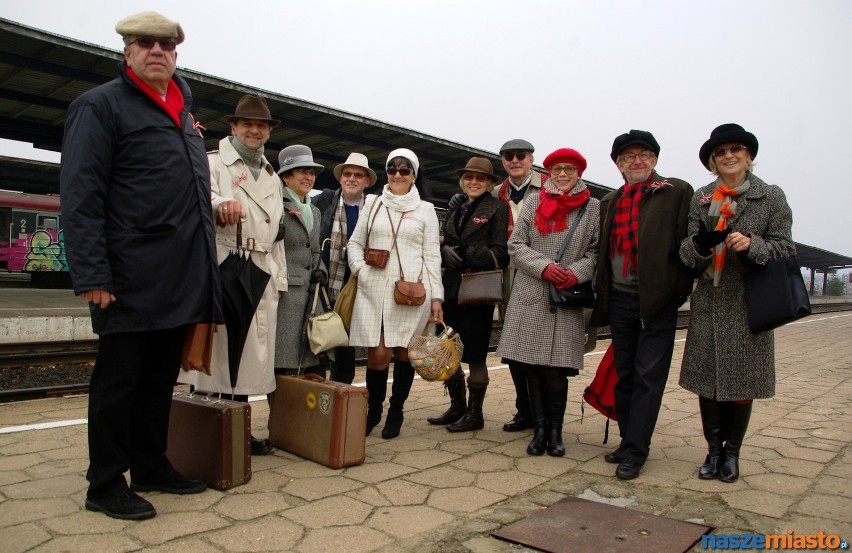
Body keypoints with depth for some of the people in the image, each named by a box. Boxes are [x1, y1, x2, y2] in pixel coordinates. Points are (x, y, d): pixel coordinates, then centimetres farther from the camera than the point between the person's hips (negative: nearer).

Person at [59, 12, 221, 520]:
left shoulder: (184, 105, 18)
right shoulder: (100, 105, -4)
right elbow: (80, 197, -12)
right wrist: (91, 277, -18)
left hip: (184, 281, 7)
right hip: (133, 281, -7)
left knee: (163, 376, 15)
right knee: (119, 379, 4)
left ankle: (152, 466, 30)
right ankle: (106, 486, 17)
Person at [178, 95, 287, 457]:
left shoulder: (272, 177, 23)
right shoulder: (213, 163, 5)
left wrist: (280, 277, 16)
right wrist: (220, 205, -39)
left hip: (262, 275, 6)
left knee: (251, 354, 6)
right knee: (217, 350, -3)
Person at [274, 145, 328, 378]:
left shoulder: (314, 212, 20)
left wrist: (321, 271, 9)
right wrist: (274, 235, -22)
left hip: (310, 295, 7)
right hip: (284, 294, -7)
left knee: (316, 363, 5)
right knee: (284, 367, -5)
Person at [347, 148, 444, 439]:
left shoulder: (425, 210, 9)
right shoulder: (373, 203, 13)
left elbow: (432, 256, 6)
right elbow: (355, 243, 16)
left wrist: (436, 297, 0)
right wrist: (360, 270, -2)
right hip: (374, 289, 1)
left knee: (404, 351, 4)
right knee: (378, 353, -6)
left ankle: (396, 412, 20)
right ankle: (373, 410, 16)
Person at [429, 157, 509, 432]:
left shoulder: (497, 208, -2)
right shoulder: (456, 210, 19)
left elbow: (500, 253, -9)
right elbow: (444, 244, 17)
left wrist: (463, 253, -17)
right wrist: (446, 251, -7)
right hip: (452, 288, 7)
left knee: (474, 354, 1)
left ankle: (475, 413, 15)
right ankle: (457, 407, 25)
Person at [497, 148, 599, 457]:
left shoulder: (593, 208, 7)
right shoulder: (533, 203, 10)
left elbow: (597, 251, 4)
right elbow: (516, 245, 4)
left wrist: (577, 272, -15)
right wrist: (544, 267, -11)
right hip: (530, 298, 2)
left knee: (556, 372, -4)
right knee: (532, 368, 5)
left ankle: (555, 431, 17)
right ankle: (540, 429, 20)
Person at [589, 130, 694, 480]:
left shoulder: (676, 192, -1)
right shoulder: (609, 203, 14)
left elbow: (686, 243, -6)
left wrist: (678, 291, -11)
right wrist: (601, 299, 10)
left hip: (657, 300, -5)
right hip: (620, 299, 5)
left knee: (648, 378, -1)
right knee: (625, 376, 12)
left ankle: (634, 452, 5)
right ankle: (629, 442, 24)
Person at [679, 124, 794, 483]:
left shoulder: (772, 197, 4)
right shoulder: (700, 198, 9)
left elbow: (786, 248, -1)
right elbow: (687, 254, 4)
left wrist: (752, 244, -19)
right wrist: (702, 243, -19)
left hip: (749, 304, -2)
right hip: (708, 303, 2)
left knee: (742, 382, 3)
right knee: (706, 380, 4)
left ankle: (732, 452, 19)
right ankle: (714, 449, 18)